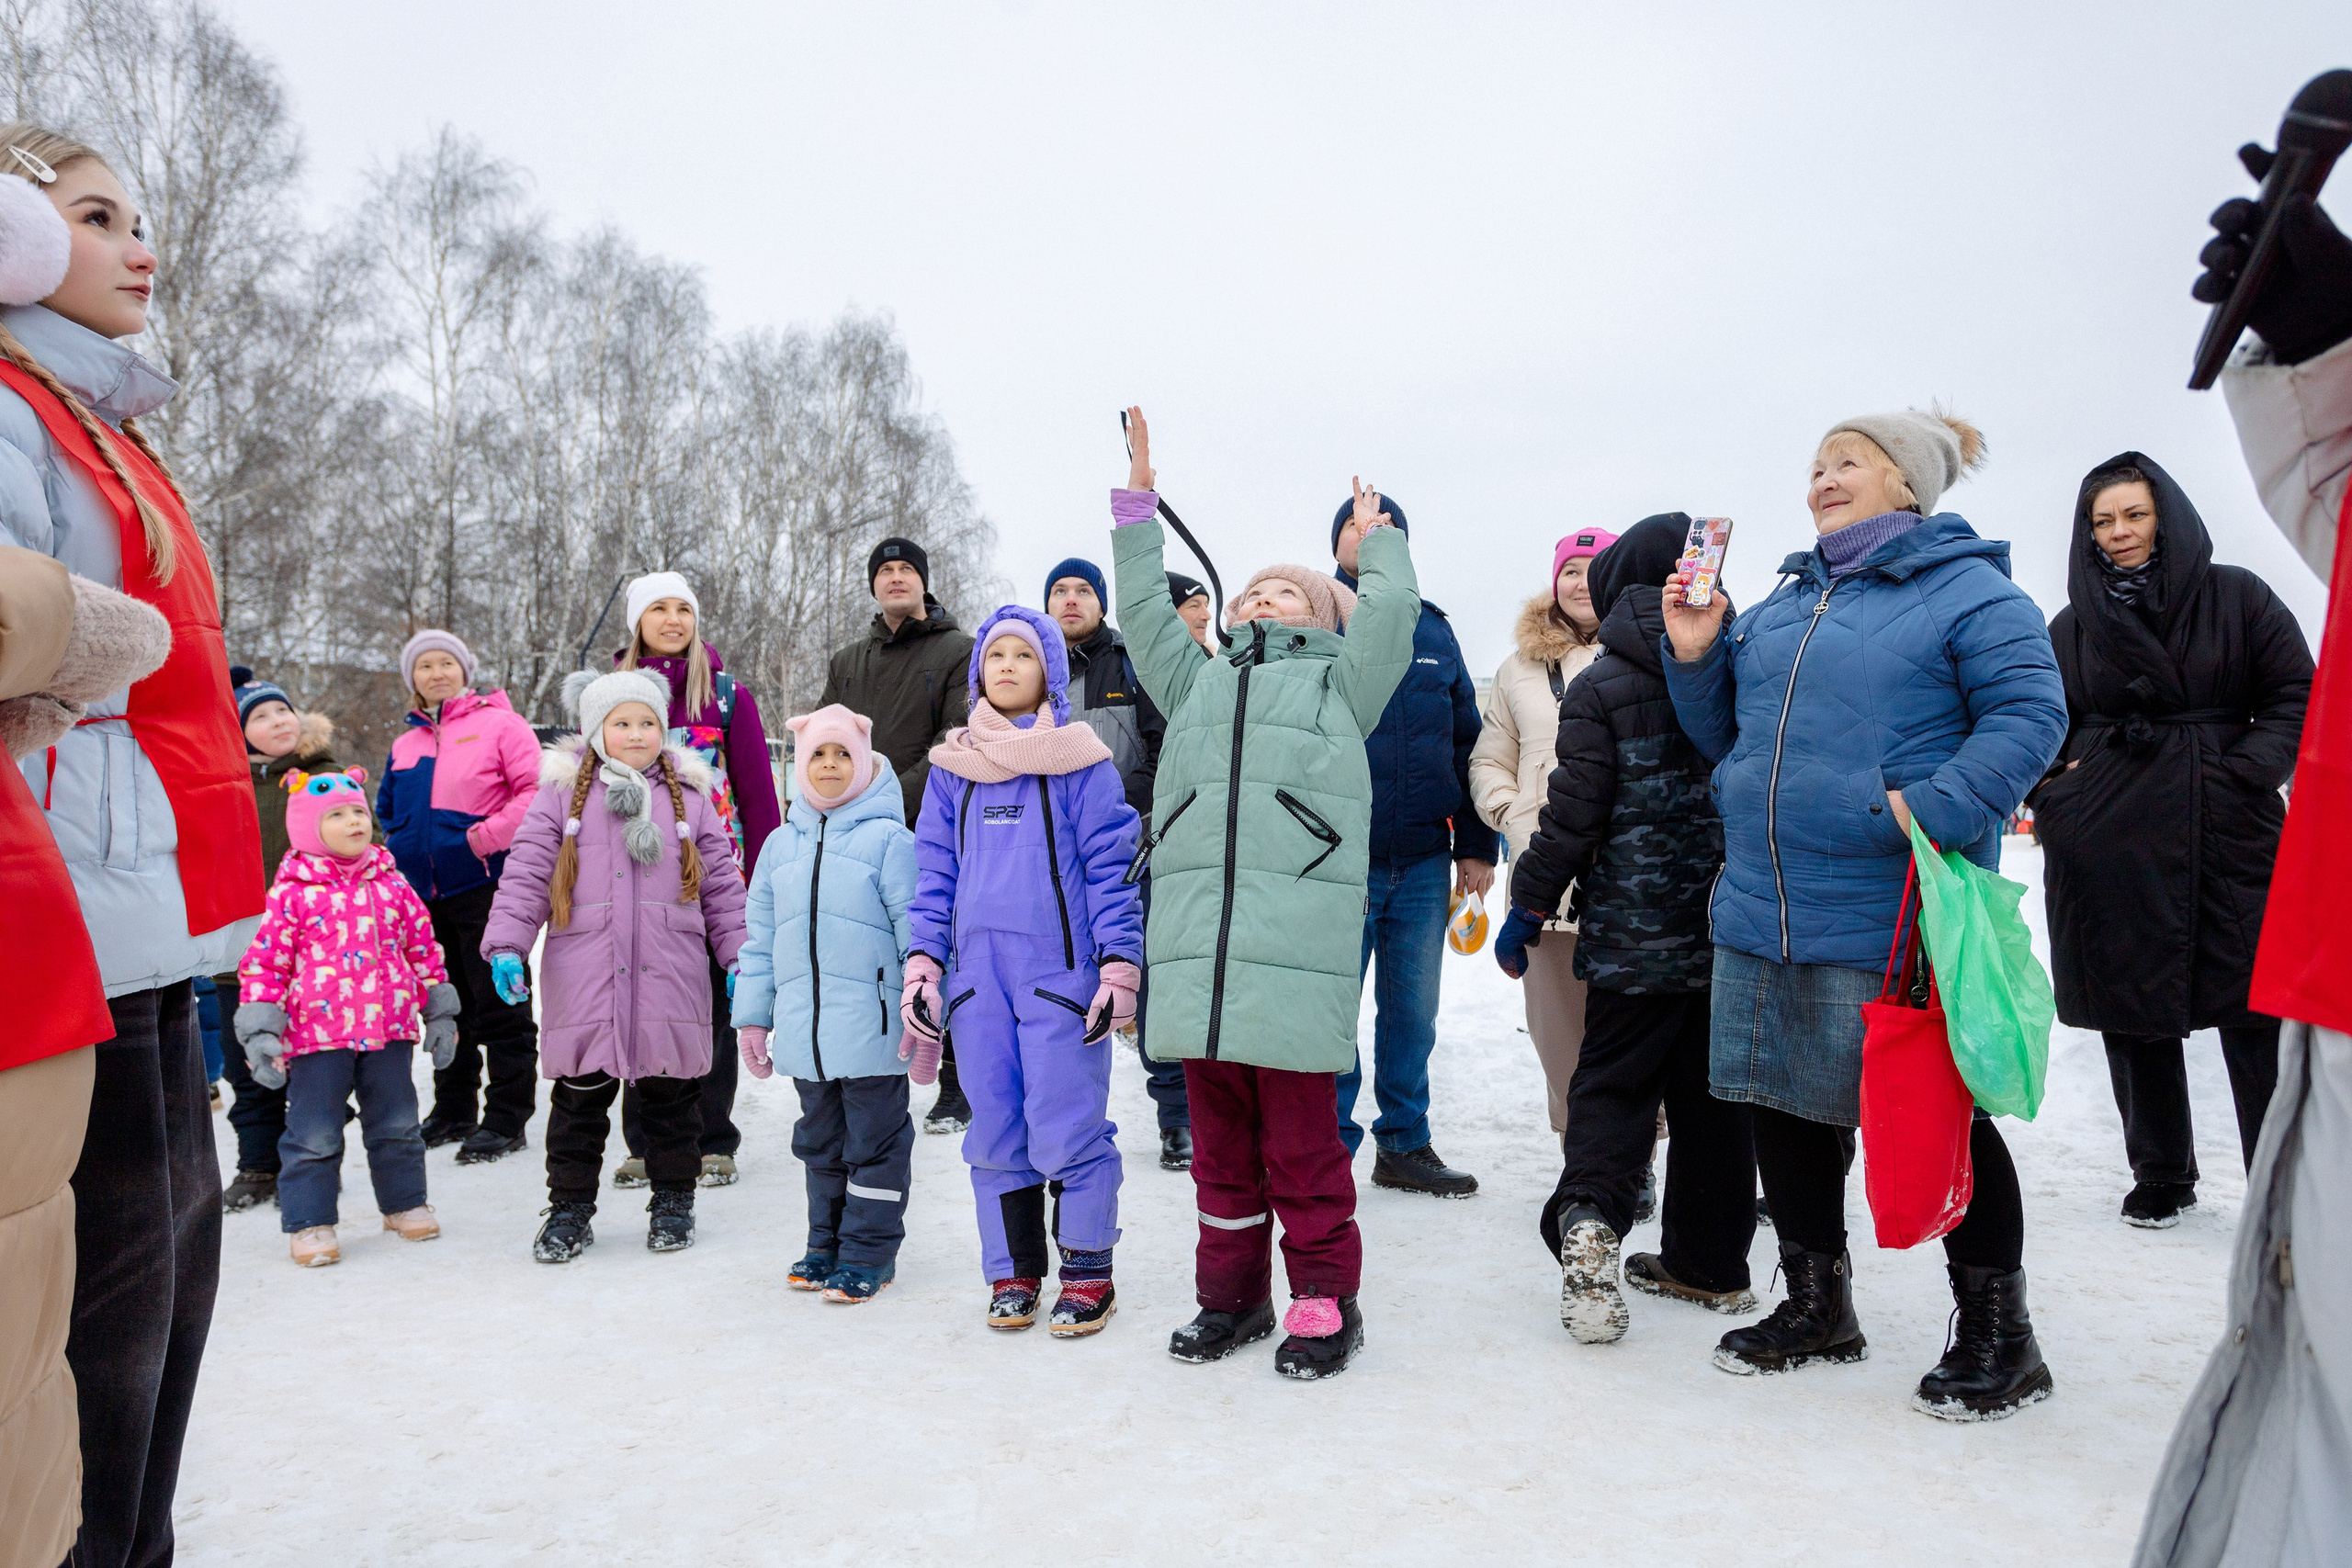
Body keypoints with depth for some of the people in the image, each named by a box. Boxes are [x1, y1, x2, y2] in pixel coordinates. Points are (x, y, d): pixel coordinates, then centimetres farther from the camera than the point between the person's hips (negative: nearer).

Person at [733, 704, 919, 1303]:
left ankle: (869, 1251, 17)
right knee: (820, 1141, 18)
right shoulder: (782, 843, 10)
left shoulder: (887, 838, -7)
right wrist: (753, 1015, 13)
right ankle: (826, 1243, 32)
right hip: (804, 1030, 6)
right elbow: (759, 936, 15)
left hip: (872, 1029, -6)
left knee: (874, 1142, 5)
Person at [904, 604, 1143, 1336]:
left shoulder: (1080, 761, 0)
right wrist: (922, 962, 5)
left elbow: (1111, 867, -2)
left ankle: (1087, 1274, 12)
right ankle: (1014, 1274, 22)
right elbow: (935, 871, 13)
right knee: (994, 1132, 9)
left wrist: (1119, 967, -8)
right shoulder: (952, 767, 12)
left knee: (1067, 1127, -3)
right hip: (977, 972, 4)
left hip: (1060, 970, -4)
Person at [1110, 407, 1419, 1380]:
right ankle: (1231, 1295, 24)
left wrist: (1374, 535, 20)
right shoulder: (1197, 684, 26)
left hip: (1297, 942, -4)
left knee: (1300, 1142, 0)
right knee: (1218, 1138, 11)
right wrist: (1139, 495, 25)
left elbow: (1392, 607, 4)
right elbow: (1141, 607, 25)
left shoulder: (1338, 682, 16)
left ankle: (1324, 1303, 13)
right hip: (1195, 943, 4)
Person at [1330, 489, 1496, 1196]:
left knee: (1413, 1013, 12)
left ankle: (1405, 1144, 26)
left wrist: (1476, 845, 7)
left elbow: (1466, 742, 12)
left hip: (1424, 861, 4)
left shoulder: (1433, 631, 11)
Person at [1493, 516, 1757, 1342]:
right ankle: (1710, 1263, 20)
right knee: (1713, 1087, 12)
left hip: (1635, 931, -4)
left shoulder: (1601, 686, -8)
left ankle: (1590, 1215, -18)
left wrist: (1530, 905, 0)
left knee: (1614, 1080, 6)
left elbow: (1574, 815, -10)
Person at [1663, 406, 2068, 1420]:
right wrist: (1697, 657, 6)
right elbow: (1729, 736, 22)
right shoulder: (1783, 603, 18)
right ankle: (1816, 1307, 31)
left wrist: (1934, 810, -25)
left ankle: (1997, 1334, 21)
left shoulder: (1967, 588, -3)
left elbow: (2028, 714, -13)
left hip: (1889, 918, -7)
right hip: (1764, 909, 7)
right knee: (1784, 1105, 13)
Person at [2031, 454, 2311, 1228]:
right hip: (2109, 847, 2)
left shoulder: (2235, 597, 5)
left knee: (2258, 1018, -4)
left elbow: (2295, 697, 3)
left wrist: (2243, 774, -10)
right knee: (2134, 1015, 6)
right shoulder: (2072, 626, 12)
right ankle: (2160, 1179, 20)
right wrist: (2053, 792, 3)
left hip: (2227, 838, -2)